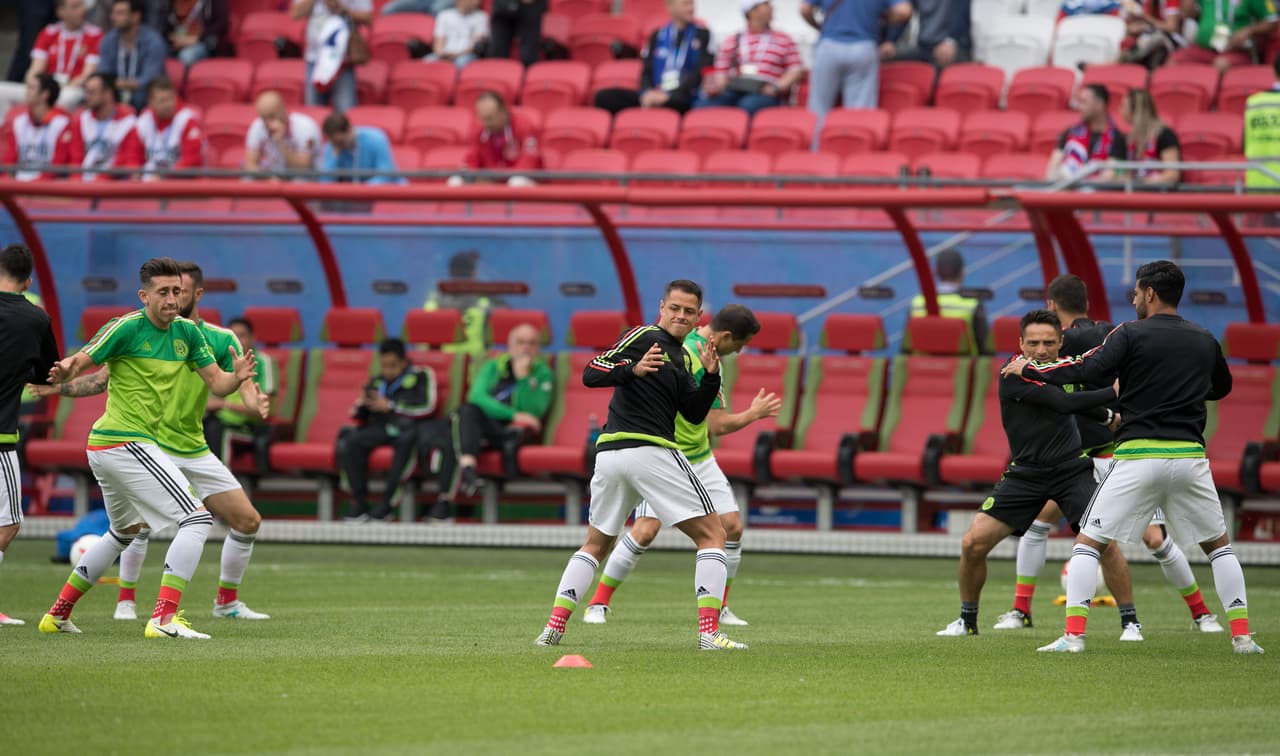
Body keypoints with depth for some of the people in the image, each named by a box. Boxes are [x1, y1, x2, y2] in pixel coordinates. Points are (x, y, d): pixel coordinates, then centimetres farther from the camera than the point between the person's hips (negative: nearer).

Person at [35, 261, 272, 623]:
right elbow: (105, 378, 1)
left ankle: (227, 601, 21)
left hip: (195, 450, 4)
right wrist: (58, 386, -12)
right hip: (151, 445, -4)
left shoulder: (220, 340, 1)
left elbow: (242, 387, -6)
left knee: (247, 521, 3)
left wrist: (255, 402, -29)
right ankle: (126, 599, -7)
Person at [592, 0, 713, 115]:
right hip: (655, 95, 5)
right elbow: (647, 71, 12)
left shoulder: (702, 35, 6)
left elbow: (700, 73, -5)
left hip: (684, 99, -4)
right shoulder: (657, 36, 17)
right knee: (604, 97, -16)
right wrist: (647, 93, -12)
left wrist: (669, 95, -17)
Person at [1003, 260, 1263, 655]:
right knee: (1219, 545, 18)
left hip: (1138, 456, -4)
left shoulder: (1131, 334, -3)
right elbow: (1222, 386, 28)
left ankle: (1073, 634, -8)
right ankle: (1241, 634, 8)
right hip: (1190, 455, 4)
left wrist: (1029, 370, -4)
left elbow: (1089, 372, -15)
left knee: (1088, 541, 5)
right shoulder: (1205, 341, 11)